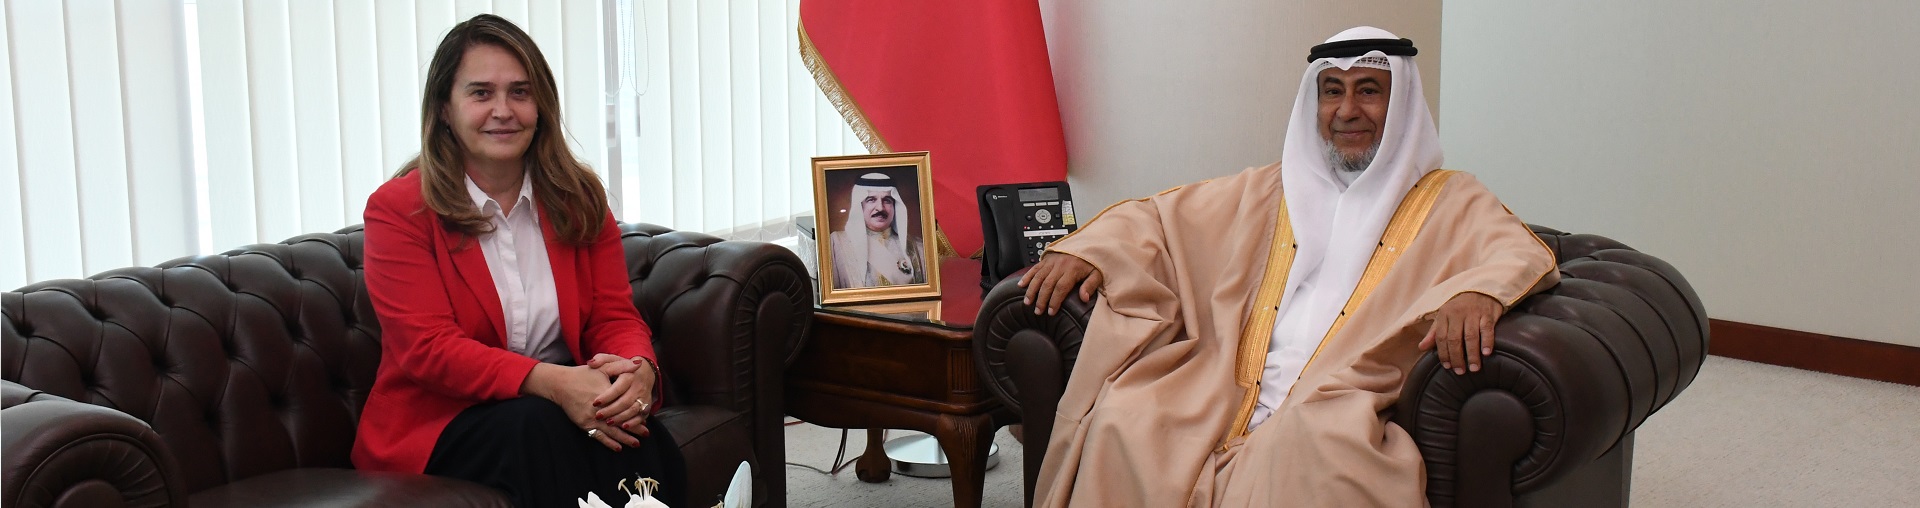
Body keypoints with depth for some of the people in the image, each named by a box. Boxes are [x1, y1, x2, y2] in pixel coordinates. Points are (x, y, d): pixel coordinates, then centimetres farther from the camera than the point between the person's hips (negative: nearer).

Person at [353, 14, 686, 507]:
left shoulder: (578, 197, 9)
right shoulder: (397, 208, -5)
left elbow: (615, 315, 3)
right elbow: (428, 347, -14)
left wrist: (638, 369, -24)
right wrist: (551, 382, -30)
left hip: (566, 401, 3)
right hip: (438, 422, -3)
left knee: (642, 440, -31)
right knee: (536, 427, -36)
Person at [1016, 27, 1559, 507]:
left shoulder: (1450, 202, 14)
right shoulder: (1267, 192, 25)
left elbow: (1524, 253, -2)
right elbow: (1157, 214, 26)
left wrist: (1477, 291, -26)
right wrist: (1086, 249, 5)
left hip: (1343, 414, -3)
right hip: (1224, 400, 3)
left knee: (1317, 449, -39)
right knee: (1121, 421, -24)